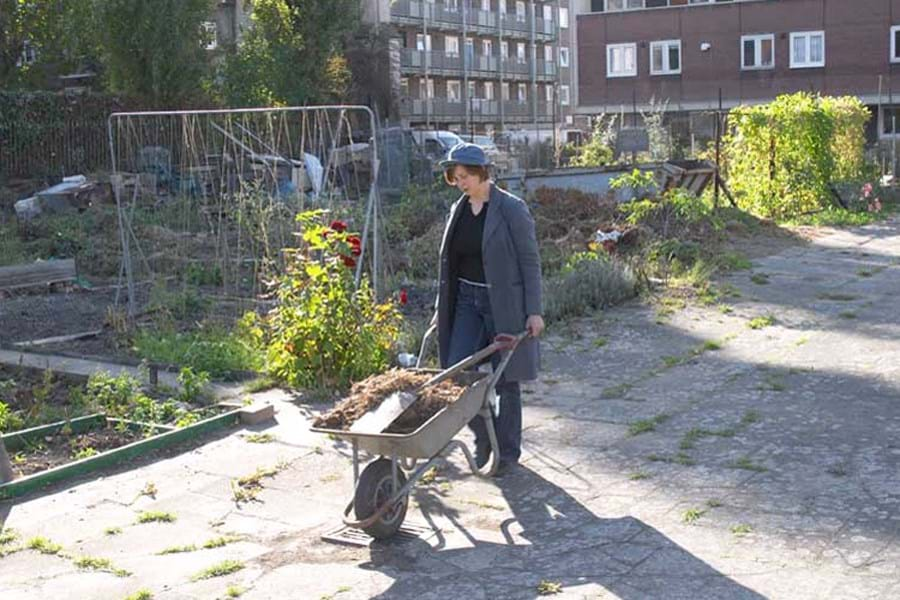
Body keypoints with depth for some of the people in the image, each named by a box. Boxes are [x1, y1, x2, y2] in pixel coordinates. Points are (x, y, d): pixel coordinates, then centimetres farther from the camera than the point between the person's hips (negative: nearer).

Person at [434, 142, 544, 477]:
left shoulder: (511, 209, -10)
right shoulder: (459, 210, 8)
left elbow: (530, 261, -9)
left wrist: (534, 310, -13)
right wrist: (442, 309, 16)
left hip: (504, 305, -6)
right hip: (467, 301, 6)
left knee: (505, 381, 3)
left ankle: (508, 452, 18)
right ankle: (483, 436, 21)